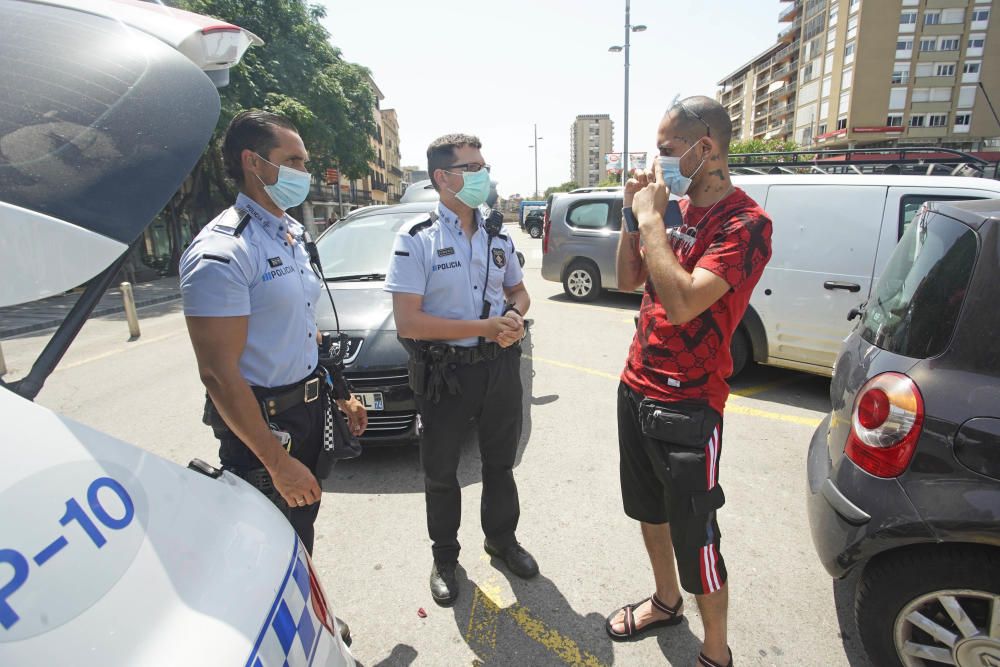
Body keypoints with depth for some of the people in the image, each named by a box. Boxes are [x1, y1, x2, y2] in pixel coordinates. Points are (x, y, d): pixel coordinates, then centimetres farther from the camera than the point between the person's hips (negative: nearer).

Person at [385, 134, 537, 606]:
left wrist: (515, 315, -9)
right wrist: (484, 327, -21)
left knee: (500, 462, 20)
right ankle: (444, 557, 37)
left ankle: (502, 538, 45)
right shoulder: (416, 240, -11)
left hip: (500, 367, 5)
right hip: (445, 372, -4)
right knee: (441, 473, 13)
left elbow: (518, 291, 17)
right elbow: (407, 322, -18)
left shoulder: (497, 235, 6)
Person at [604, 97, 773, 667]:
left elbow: (681, 303, -31)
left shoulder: (745, 223, -18)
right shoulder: (675, 208, 6)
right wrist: (633, 215, -1)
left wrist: (651, 218, -22)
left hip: (687, 405, -8)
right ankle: (666, 602, 47)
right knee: (648, 509, 23)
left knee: (694, 535, 5)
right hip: (637, 386, 8)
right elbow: (628, 280, 11)